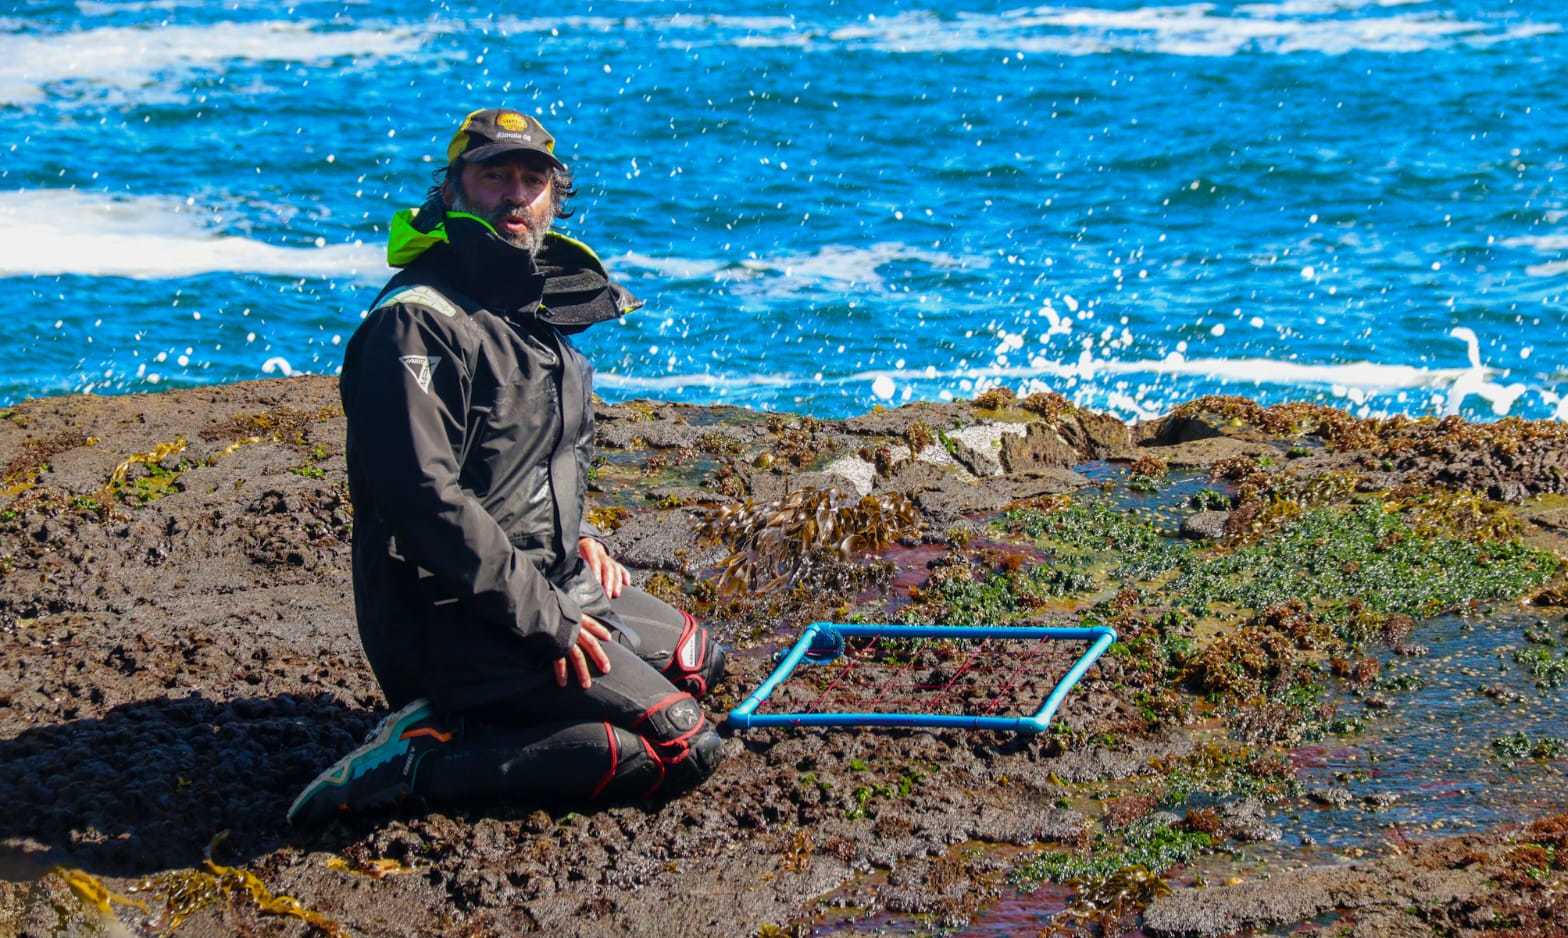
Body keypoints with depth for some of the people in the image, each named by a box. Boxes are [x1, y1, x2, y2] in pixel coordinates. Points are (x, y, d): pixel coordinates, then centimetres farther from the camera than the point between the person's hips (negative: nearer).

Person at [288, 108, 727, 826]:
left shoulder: (538, 309, 13)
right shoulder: (418, 322, -18)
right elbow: (423, 497, -26)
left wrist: (578, 537, 11)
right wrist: (542, 616, -22)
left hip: (548, 582, 10)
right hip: (454, 616, -10)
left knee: (697, 661, 23)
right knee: (681, 746, -13)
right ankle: (426, 763, -15)